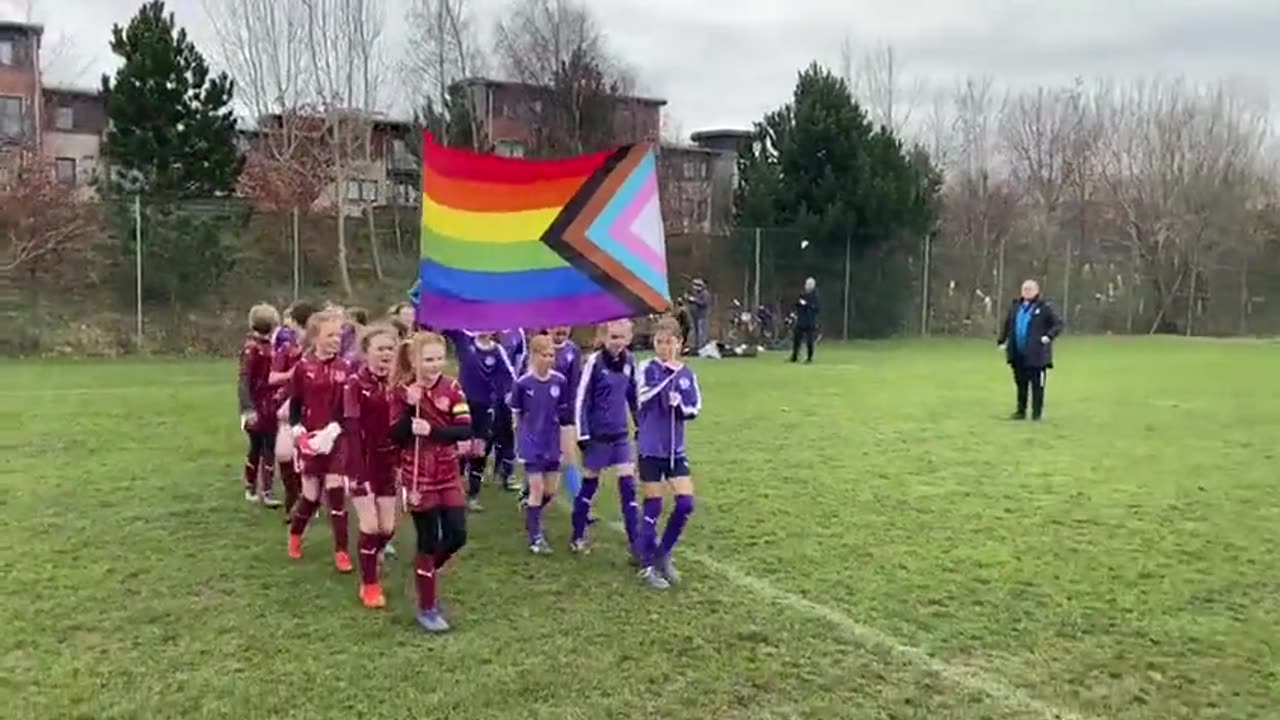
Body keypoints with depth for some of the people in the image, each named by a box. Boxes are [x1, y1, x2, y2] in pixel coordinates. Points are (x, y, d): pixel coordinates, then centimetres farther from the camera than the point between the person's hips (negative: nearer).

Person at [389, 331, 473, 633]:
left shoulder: (452, 388, -4)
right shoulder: (403, 391, -8)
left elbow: (466, 430, -12)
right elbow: (396, 438, -12)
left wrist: (432, 430, -25)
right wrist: (410, 408, -24)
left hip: (448, 474, 3)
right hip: (418, 476, -3)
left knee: (457, 534, 2)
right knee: (429, 541, 2)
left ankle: (426, 571, 35)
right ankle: (427, 609, 16)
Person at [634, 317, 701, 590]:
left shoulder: (688, 374, 5)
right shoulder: (647, 369, -8)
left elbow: (695, 409, 6)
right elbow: (644, 398, -24)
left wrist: (680, 404, -15)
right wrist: (669, 373, -32)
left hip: (676, 449, 4)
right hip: (651, 449, -4)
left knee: (686, 503, -1)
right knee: (653, 507, 1)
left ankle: (664, 554, 20)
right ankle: (647, 566, 15)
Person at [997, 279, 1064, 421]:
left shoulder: (1044, 307, -5)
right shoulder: (1015, 306, 11)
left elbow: (1058, 324, -4)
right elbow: (1006, 324, 22)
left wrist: (1049, 336, -20)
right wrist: (1001, 340, 16)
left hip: (1036, 355, -5)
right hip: (1018, 354, 5)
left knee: (1037, 384, 1)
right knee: (1020, 383, 12)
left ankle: (1037, 412, 8)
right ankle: (1021, 411, 21)